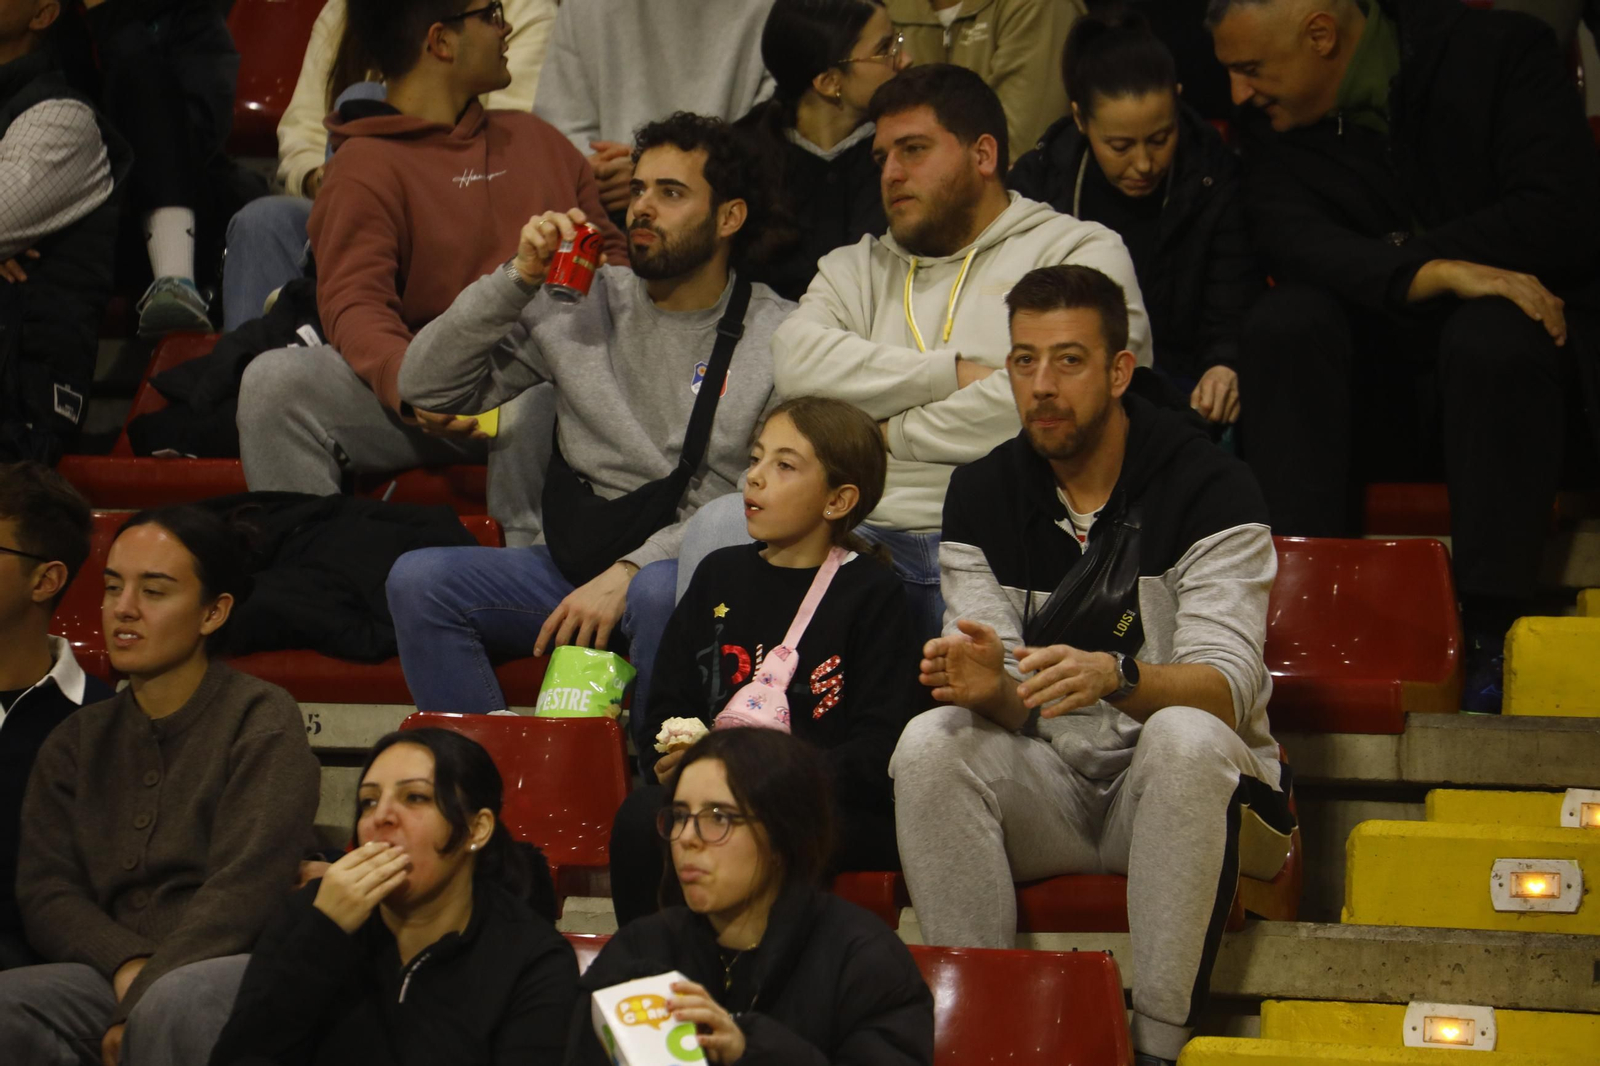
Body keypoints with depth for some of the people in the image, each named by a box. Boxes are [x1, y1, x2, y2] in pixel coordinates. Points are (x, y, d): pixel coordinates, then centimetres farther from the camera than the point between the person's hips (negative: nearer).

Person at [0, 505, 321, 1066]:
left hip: (236, 965, -4)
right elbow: (46, 893, 8)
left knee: (177, 1001, -38)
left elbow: (241, 893, -10)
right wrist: (127, 965, -13)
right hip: (113, 975, 4)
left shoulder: (262, 721, 1)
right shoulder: (77, 742, 17)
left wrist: (140, 1004, -18)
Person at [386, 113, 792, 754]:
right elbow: (425, 387, 9)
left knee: (662, 591, -39)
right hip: (575, 563, 4)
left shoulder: (778, 336, 0)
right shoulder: (582, 305, 11)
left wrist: (629, 573, -19)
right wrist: (518, 280, -3)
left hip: (688, 567, -4)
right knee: (418, 580, -19)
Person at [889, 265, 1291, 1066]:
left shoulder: (1207, 488, -11)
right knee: (929, 743, -24)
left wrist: (1115, 676, -42)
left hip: (1180, 789, -3)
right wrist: (988, 686, -31)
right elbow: (1014, 705, -5)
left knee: (1186, 737, -36)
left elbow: (1226, 687, -22)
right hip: (1045, 786, 3)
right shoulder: (981, 496, 2)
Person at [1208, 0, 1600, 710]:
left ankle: (1493, 631, -32)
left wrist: (1406, 257, -13)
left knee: (1491, 335, -36)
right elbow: (1290, 242, -15)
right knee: (1284, 323, -24)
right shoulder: (1272, 119, 4)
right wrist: (1437, 275, -31)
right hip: (1375, 390, 3)